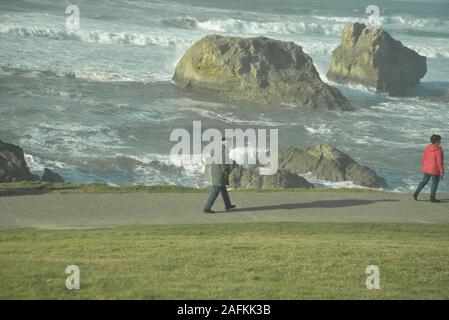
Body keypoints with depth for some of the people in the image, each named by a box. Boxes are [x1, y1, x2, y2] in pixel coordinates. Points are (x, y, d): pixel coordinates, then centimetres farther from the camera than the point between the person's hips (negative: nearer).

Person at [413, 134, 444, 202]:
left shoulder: (427, 148, -1)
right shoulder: (439, 150, -20)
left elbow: (424, 158, 7)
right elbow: (439, 162, -20)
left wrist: (424, 168, 20)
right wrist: (441, 172, -12)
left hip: (427, 169, 6)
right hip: (435, 170, -6)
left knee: (424, 181, 19)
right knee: (435, 183, 8)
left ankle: (416, 193, 14)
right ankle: (432, 198, 12)